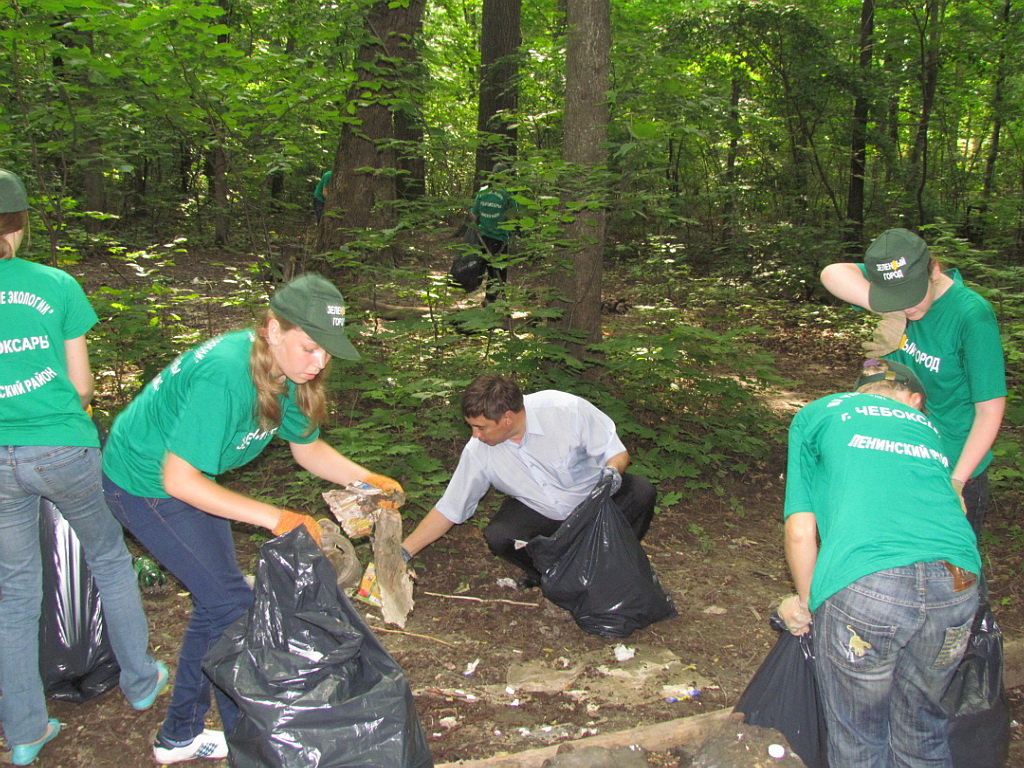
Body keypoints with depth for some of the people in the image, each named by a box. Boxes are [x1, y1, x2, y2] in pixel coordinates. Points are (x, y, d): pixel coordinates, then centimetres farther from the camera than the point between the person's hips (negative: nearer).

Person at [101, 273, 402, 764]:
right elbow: (179, 480, -33)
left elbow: (307, 448, 4)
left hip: (187, 477, 9)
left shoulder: (287, 372, -9)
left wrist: (366, 479, -12)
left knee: (216, 603, 14)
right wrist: (273, 518, -34)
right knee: (231, 604, -6)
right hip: (145, 481, -9)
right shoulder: (226, 377, -36)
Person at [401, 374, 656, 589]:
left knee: (641, 492, -29)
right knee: (497, 537, -28)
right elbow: (448, 509, -7)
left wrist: (612, 470, -37)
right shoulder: (478, 451, -16)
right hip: (539, 513, 1)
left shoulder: (567, 410, -25)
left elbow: (617, 452, -14)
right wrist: (404, 552, -11)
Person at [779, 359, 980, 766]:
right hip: (958, 586, 4)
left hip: (862, 584, -4)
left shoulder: (815, 414, 20)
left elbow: (800, 531, 13)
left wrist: (807, 602, 28)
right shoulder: (926, 426, 30)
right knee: (921, 733, 24)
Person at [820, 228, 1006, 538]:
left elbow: (990, 409, -18)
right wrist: (890, 313, -31)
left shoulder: (972, 316, -21)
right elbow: (833, 273, -23)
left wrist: (956, 481, -23)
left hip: (955, 466, -5)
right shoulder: (896, 281, -7)